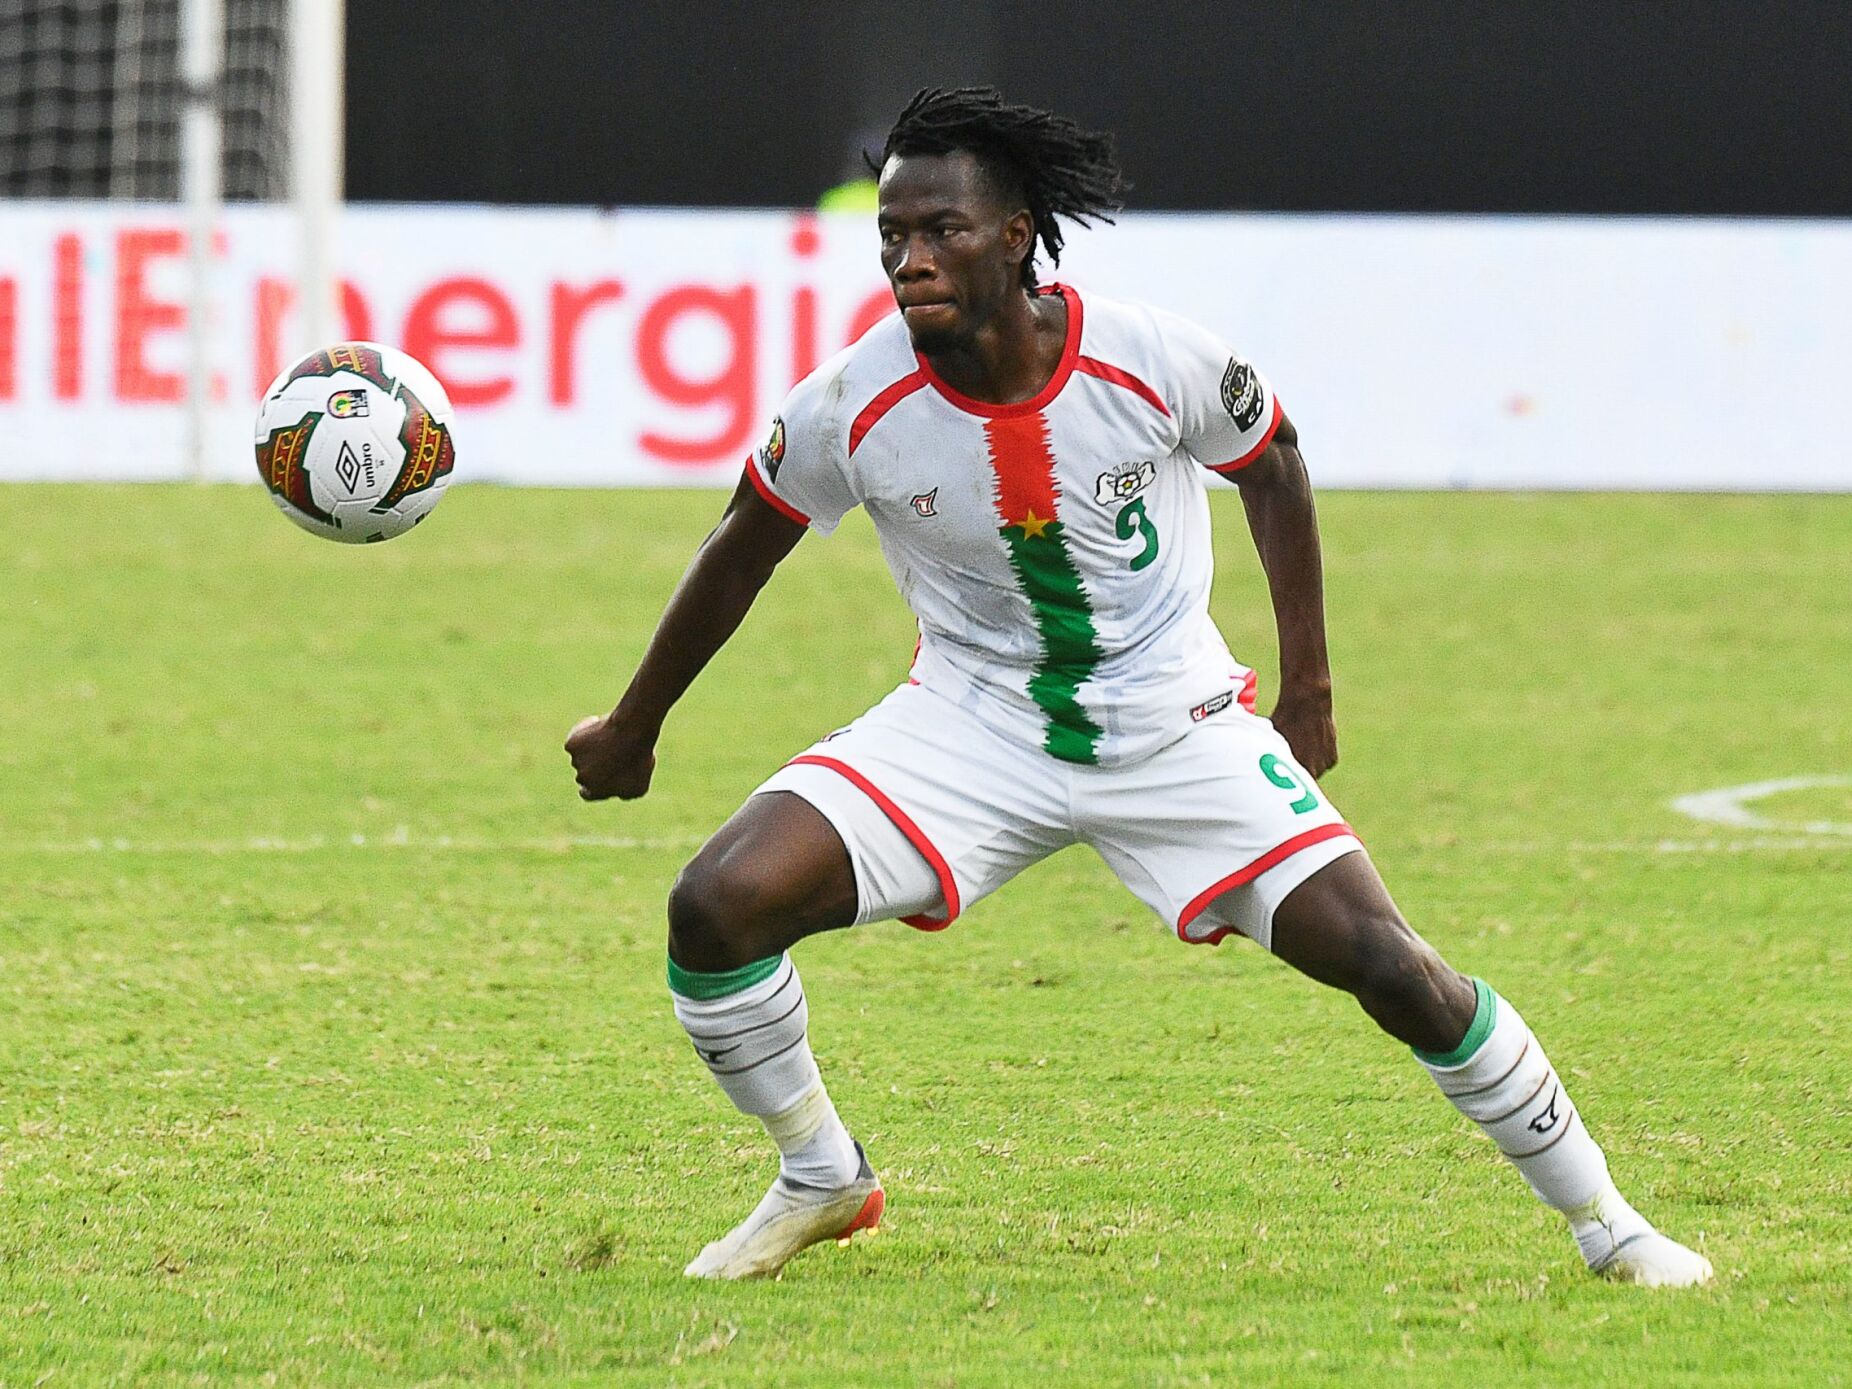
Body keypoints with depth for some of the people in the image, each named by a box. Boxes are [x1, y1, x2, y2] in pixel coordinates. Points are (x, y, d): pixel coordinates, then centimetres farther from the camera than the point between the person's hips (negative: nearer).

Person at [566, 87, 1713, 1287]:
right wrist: (634, 729, 14)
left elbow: (1271, 463, 3)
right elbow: (745, 550, 4)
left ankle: (1599, 1218, 9)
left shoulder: (1156, 362, -19)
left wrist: (1307, 685, 6)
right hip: (969, 729, 1)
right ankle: (821, 1183, 6)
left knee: (1389, 967, -12)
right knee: (719, 904, -19)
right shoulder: (853, 408, -16)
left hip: (1178, 732, -1)